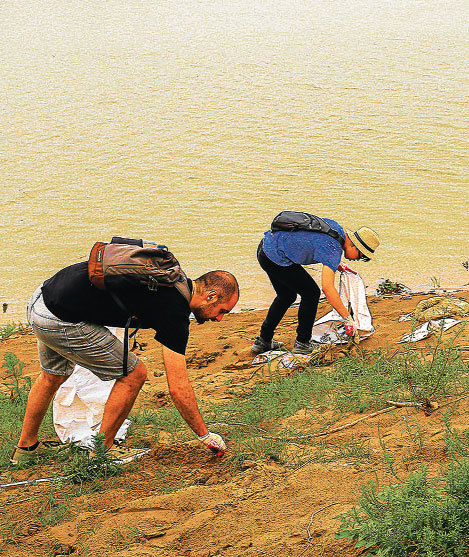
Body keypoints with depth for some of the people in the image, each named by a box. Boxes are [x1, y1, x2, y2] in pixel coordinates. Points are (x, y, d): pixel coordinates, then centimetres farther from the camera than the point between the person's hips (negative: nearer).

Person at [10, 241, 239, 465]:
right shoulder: (174, 307, -13)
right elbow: (178, 388, -12)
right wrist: (205, 435, -2)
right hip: (62, 321, -9)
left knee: (53, 376, 31)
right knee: (134, 374, 2)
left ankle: (25, 448, 47)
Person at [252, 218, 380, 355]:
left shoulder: (336, 226, 8)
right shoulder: (334, 249, -19)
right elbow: (327, 288, -27)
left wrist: (335, 265, 19)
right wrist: (348, 319, -24)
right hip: (276, 258, -10)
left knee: (287, 296, 22)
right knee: (311, 293, -1)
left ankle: (263, 340, 27)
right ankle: (302, 343, 8)